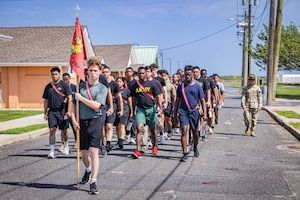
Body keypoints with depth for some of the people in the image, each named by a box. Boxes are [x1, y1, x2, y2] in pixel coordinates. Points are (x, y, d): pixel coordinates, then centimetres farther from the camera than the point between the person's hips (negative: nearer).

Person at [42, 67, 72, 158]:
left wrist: (69, 111, -13)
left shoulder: (64, 85, -1)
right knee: (52, 130, -7)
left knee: (64, 130, 9)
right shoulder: (48, 86, 11)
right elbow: (46, 100, 16)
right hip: (51, 111, 3)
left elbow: (69, 98, -5)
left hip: (62, 111, -2)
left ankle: (65, 146, 34)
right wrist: (45, 113, 10)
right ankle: (52, 151, -8)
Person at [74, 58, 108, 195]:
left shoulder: (102, 88, -1)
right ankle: (88, 170, 45)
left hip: (95, 121, -3)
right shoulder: (81, 86, 9)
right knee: (83, 152, 14)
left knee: (93, 151, -10)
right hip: (81, 121, 4)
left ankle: (93, 182, -6)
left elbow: (96, 105, -14)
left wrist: (81, 98, -8)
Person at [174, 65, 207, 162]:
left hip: (194, 111, 0)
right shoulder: (181, 86, 6)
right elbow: (177, 100, 12)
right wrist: (175, 113, 9)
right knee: (184, 131, -11)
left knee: (195, 132, 12)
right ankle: (185, 153, -9)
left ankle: (195, 148, 38)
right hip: (183, 111, 1)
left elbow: (202, 100, 1)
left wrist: (204, 114, -7)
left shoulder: (197, 86, 1)